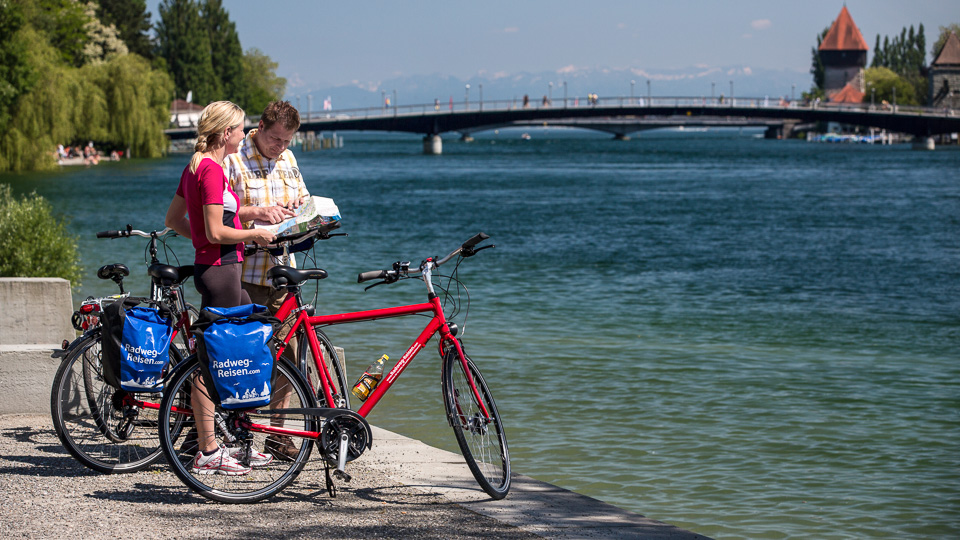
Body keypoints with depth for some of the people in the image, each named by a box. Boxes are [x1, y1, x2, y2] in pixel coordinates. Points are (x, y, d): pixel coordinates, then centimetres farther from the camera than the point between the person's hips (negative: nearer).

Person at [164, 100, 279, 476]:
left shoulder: (195, 166, 13)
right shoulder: (212, 170, -17)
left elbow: (173, 220, 20)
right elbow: (216, 233, -20)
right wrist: (254, 234, -7)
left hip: (211, 267, 10)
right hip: (219, 270, -10)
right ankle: (208, 453, -1)